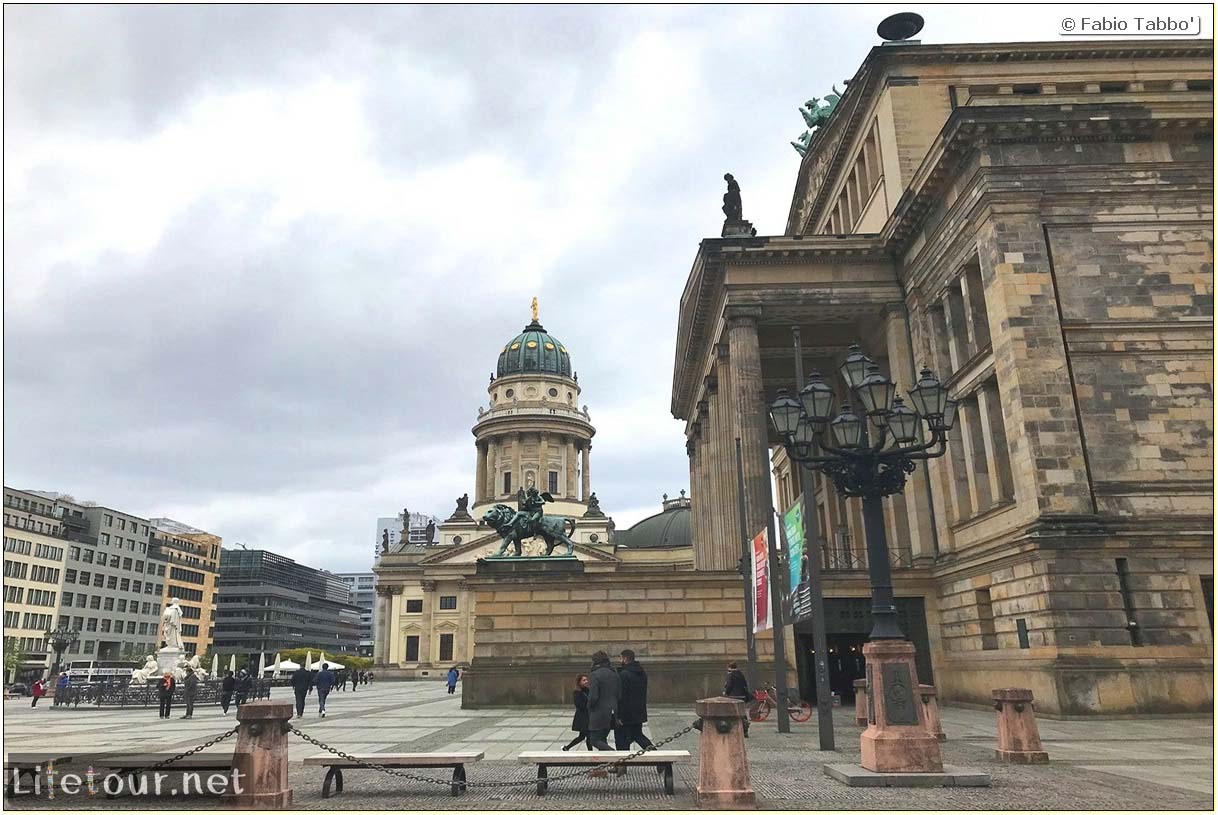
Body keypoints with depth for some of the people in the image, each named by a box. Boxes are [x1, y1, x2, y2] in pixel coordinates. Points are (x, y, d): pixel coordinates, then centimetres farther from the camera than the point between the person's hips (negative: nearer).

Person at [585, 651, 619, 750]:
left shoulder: (595, 675, -13)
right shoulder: (614, 674, 9)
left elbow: (593, 696, -19)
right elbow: (620, 693, 11)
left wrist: (590, 707, -1)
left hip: (599, 713, -7)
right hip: (612, 713, 8)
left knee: (594, 740, -2)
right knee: (602, 739, 17)